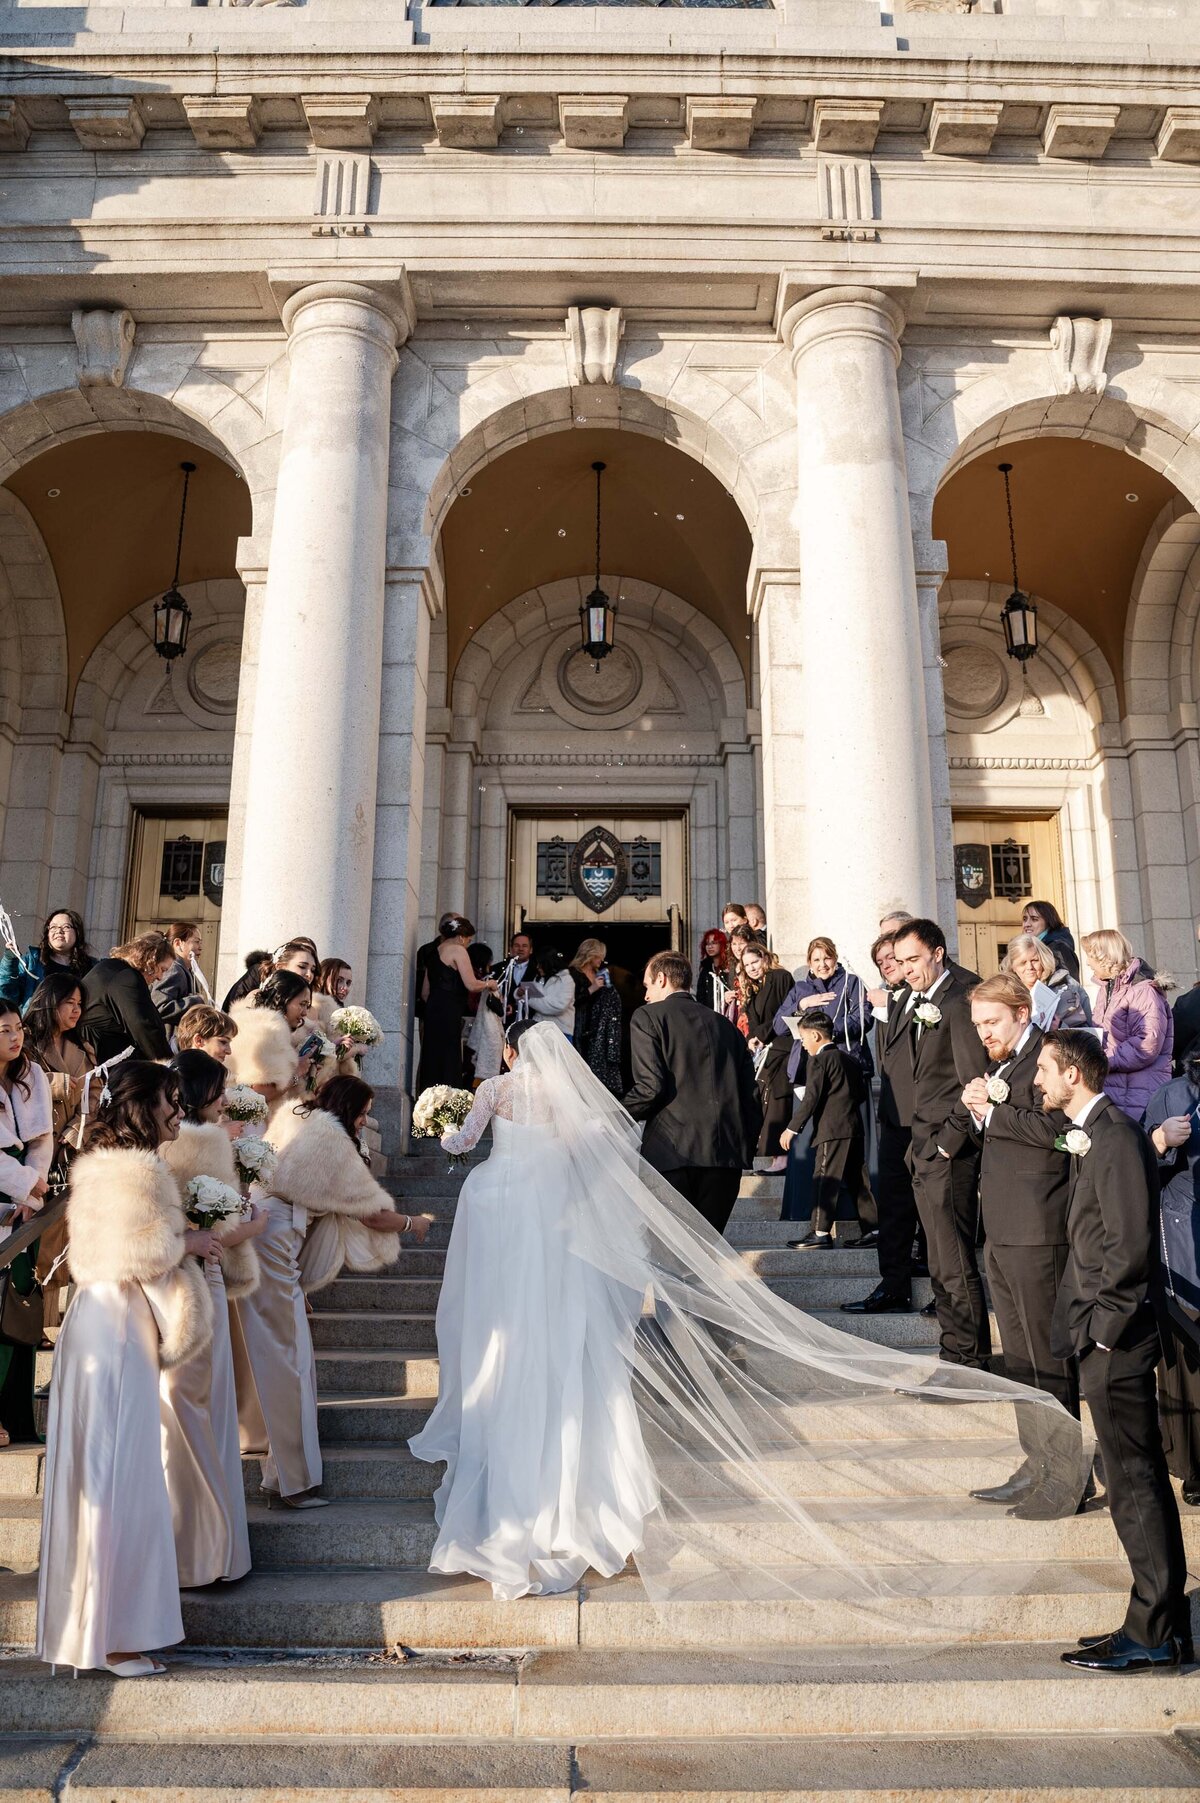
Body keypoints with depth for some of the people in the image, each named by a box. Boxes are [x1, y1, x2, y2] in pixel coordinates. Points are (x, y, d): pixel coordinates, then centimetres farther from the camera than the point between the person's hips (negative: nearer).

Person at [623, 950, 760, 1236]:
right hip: (728, 1154, 5)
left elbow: (650, 1086, -9)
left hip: (672, 1151, -5)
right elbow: (751, 1092, 14)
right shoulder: (724, 1025, 18)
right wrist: (747, 1146, 21)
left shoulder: (647, 1017, 3)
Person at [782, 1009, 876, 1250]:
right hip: (855, 1126, 8)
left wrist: (792, 1128, -9)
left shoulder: (819, 1060, -7)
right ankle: (871, 1229, 14)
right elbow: (862, 1093, 19)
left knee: (825, 1180, -6)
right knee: (857, 1180, 12)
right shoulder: (850, 1060, 17)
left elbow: (811, 1098, -12)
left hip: (832, 1130, -8)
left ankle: (820, 1233, -7)